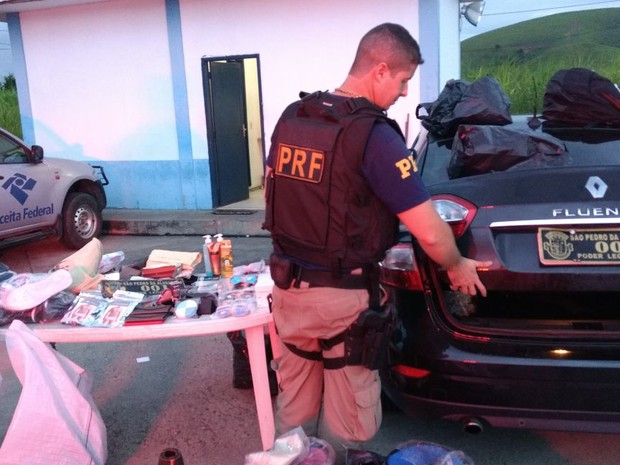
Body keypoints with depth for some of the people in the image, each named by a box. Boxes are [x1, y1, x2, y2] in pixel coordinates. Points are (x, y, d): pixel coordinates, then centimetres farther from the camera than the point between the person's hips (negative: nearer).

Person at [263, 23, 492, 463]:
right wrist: (457, 267, 1)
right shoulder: (375, 135, -18)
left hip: (289, 285, 7)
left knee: (294, 405, 22)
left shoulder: (290, 118, 3)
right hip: (343, 295, -6)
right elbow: (429, 232, -19)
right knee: (348, 418, 13)